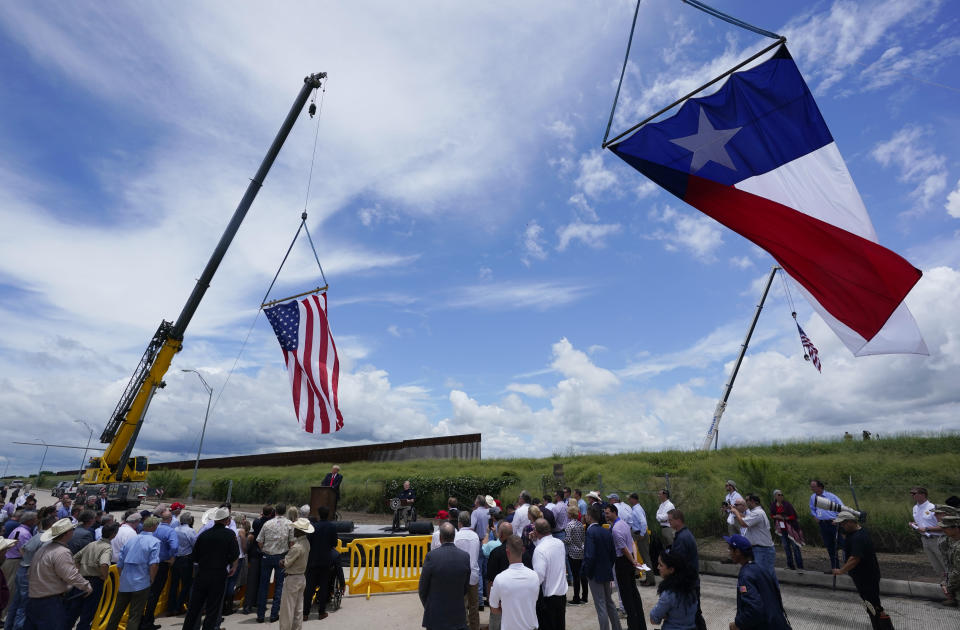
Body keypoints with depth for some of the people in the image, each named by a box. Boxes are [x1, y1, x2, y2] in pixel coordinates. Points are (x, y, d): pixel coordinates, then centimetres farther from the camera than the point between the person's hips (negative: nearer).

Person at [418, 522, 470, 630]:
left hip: (435, 615, -2)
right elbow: (466, 588, 2)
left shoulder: (431, 556, -19)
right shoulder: (465, 556, -10)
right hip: (458, 616, 2)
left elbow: (422, 588, -8)